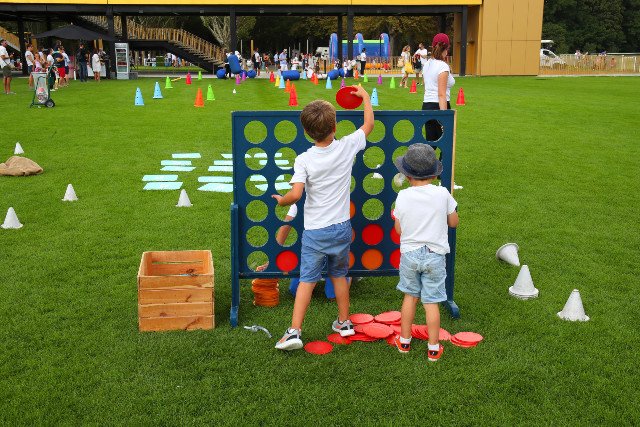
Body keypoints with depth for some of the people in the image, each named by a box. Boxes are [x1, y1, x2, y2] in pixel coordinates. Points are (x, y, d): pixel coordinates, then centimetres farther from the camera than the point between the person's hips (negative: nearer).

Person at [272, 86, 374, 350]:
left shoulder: (304, 160, -16)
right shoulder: (347, 147, -8)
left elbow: (296, 194, -25)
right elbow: (369, 124, 8)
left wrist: (281, 200, -2)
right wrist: (364, 95, 22)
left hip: (315, 231, -3)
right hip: (341, 227, 3)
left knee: (307, 280, 3)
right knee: (339, 275, 20)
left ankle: (294, 331, -2)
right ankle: (344, 323, 32)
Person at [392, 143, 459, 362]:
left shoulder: (403, 196, -9)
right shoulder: (442, 194, -10)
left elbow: (398, 229, -1)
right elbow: (454, 222, 2)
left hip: (409, 253, 1)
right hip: (434, 255, -1)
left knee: (410, 296, 19)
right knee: (431, 301, 7)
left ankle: (404, 341, 30)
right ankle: (434, 348, 16)